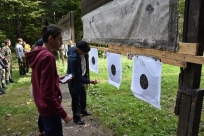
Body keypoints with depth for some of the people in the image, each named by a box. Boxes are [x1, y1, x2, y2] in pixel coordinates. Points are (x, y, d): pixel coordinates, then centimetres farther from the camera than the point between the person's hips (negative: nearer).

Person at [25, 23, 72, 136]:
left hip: (43, 106, 9)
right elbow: (47, 94, -27)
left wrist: (57, 79, 11)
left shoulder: (38, 54, 4)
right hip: (49, 109, -9)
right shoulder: (48, 57, -25)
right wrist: (63, 114, -20)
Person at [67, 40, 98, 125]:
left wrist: (85, 73, 16)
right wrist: (89, 81, -32)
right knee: (76, 99, 6)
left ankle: (83, 110, 46)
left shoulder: (79, 51, -10)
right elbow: (77, 76, -32)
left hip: (80, 77, 9)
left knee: (83, 94, 24)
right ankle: (76, 118, 25)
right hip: (74, 80, -9)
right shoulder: (73, 59, -38)